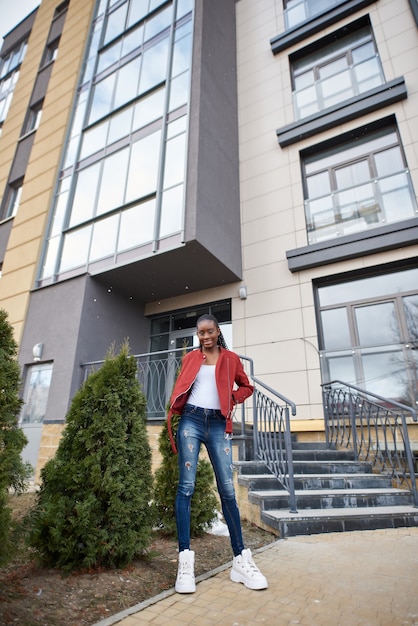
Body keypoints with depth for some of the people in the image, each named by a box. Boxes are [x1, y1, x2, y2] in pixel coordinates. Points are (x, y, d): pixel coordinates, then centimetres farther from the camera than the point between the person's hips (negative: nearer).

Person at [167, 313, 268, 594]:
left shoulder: (231, 358, 12)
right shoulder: (190, 357, 14)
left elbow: (247, 387, 19)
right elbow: (180, 387, 16)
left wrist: (231, 397, 2)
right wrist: (173, 417, 2)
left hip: (218, 425, 0)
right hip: (191, 421, 0)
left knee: (227, 490, 0)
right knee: (186, 487, -4)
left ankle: (241, 559, 9)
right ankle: (185, 560, 1)